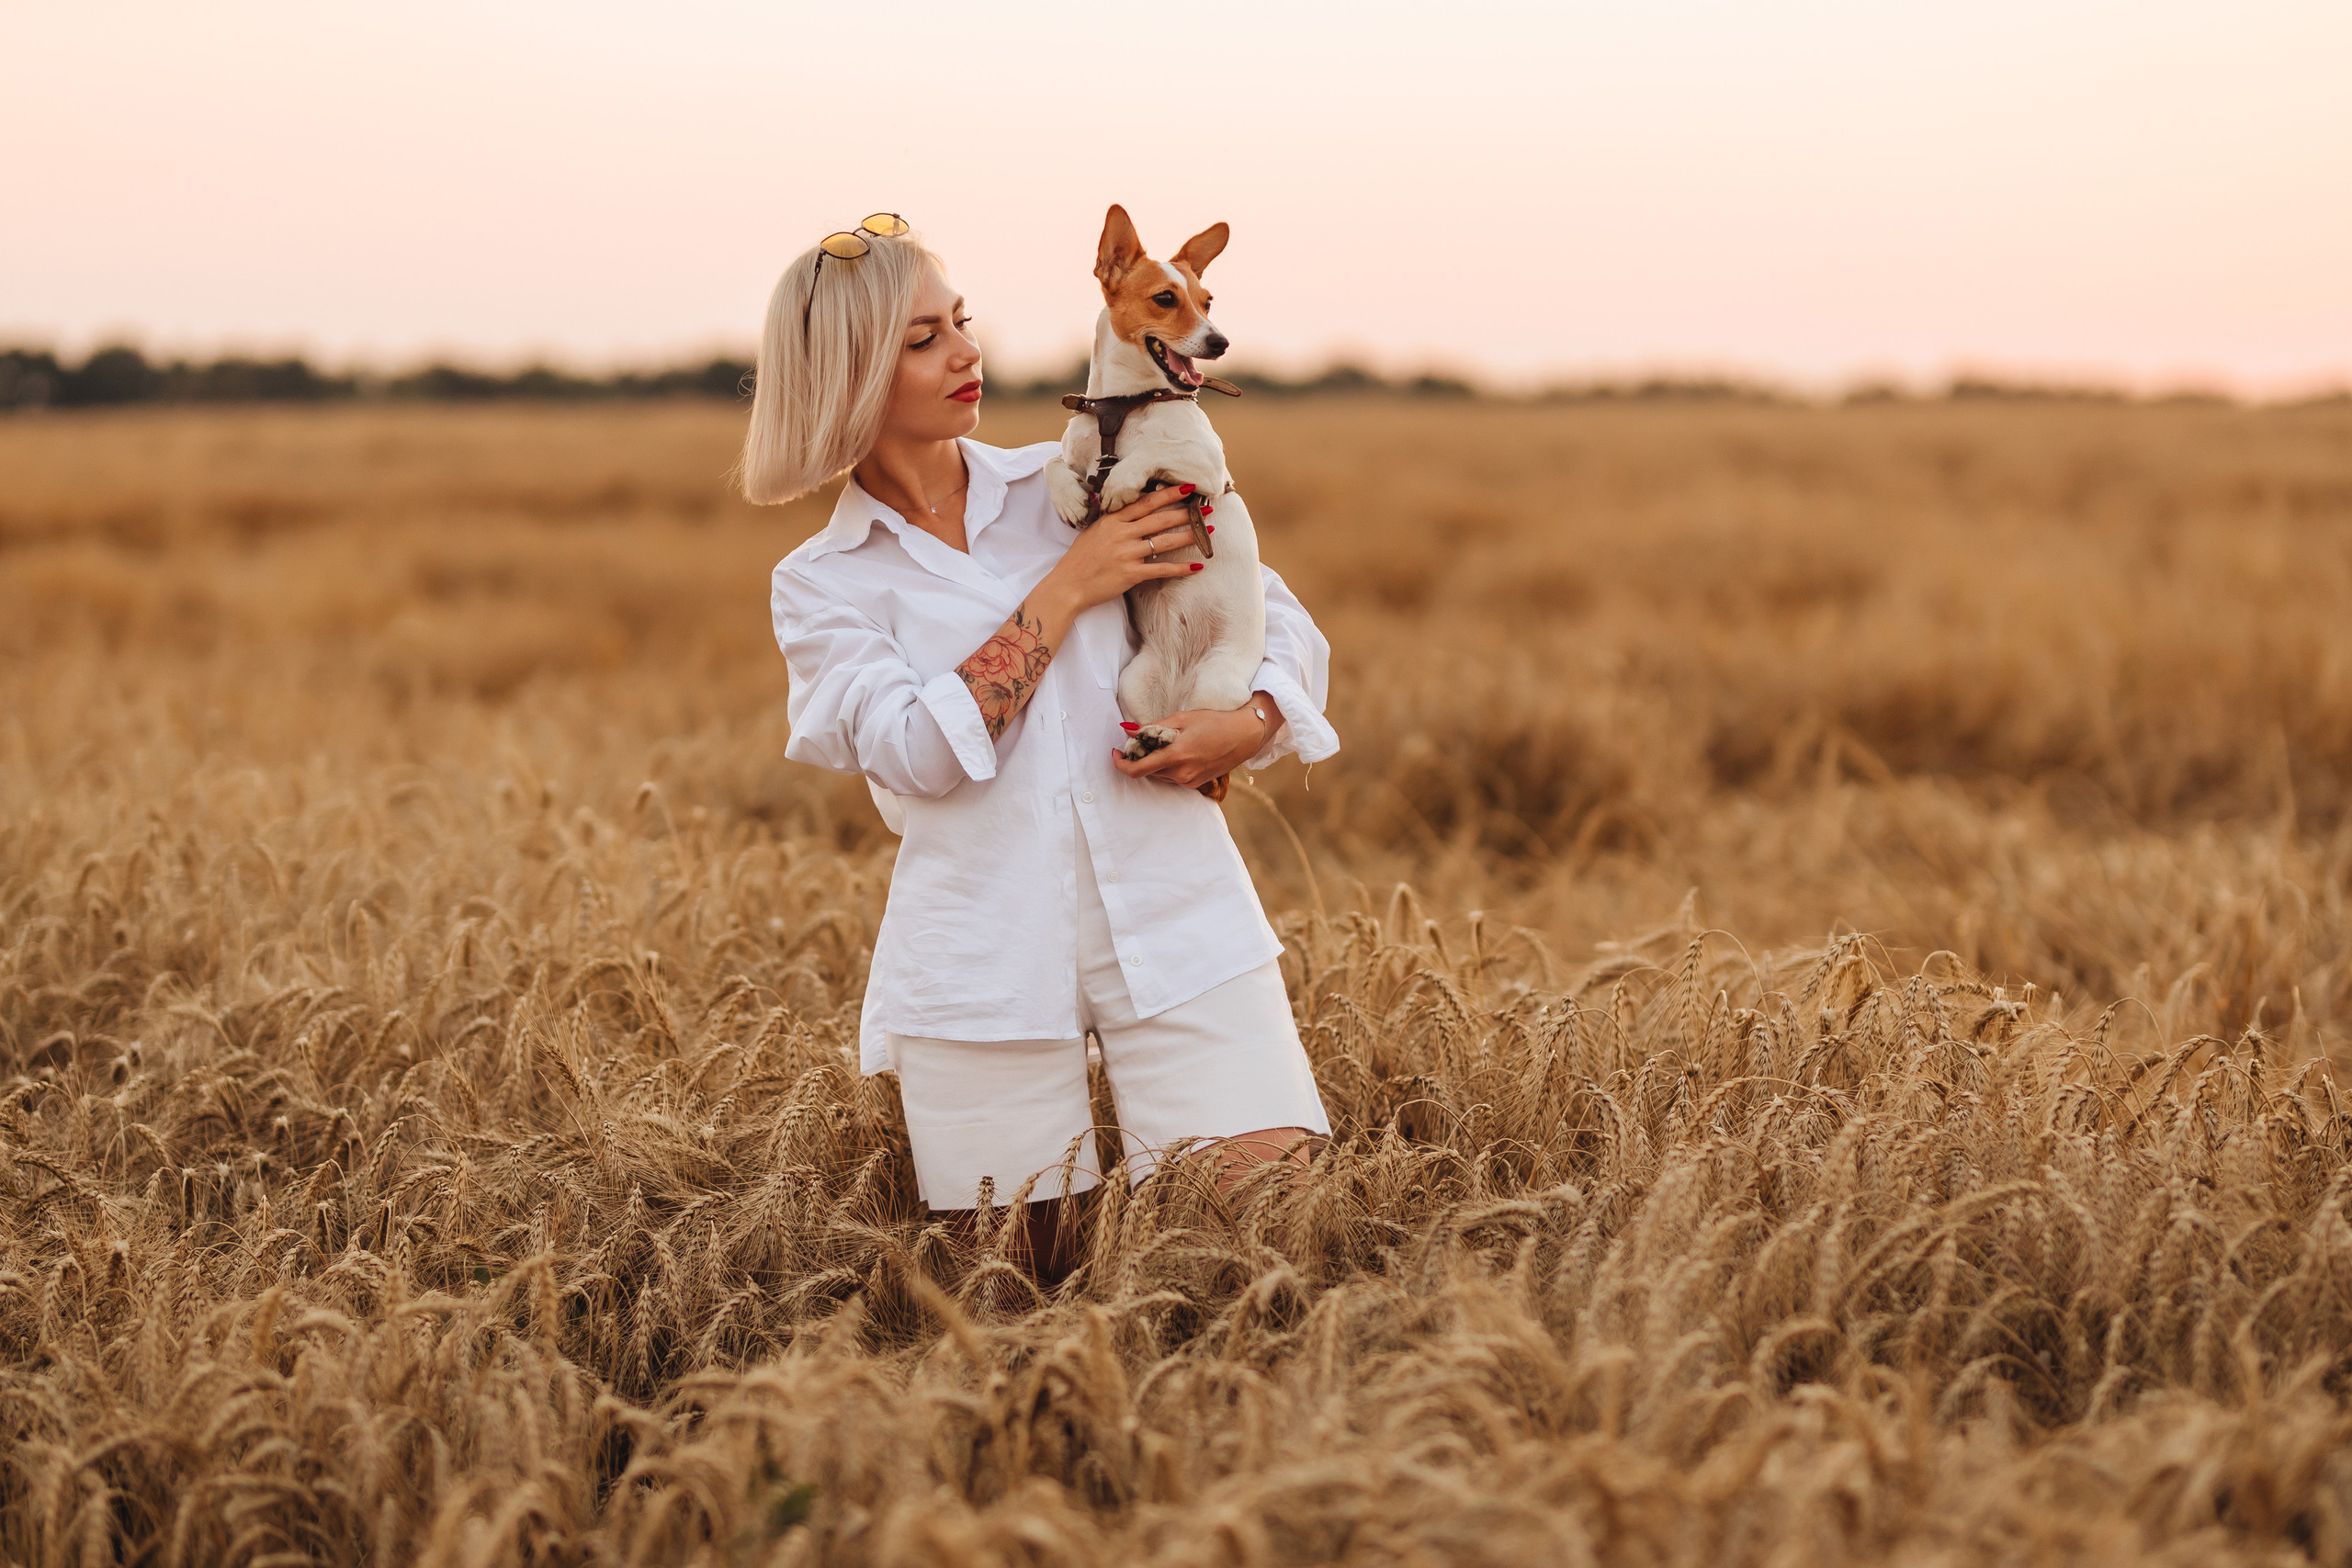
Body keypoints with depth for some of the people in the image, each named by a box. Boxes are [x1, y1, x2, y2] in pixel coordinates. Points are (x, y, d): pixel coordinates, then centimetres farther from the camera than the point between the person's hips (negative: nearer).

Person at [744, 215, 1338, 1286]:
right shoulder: (822, 585, 7)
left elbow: (1275, 615, 12)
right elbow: (919, 753, -10)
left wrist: (1249, 722, -10)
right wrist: (1067, 589, -9)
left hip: (1176, 923, 1)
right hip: (984, 973, -1)